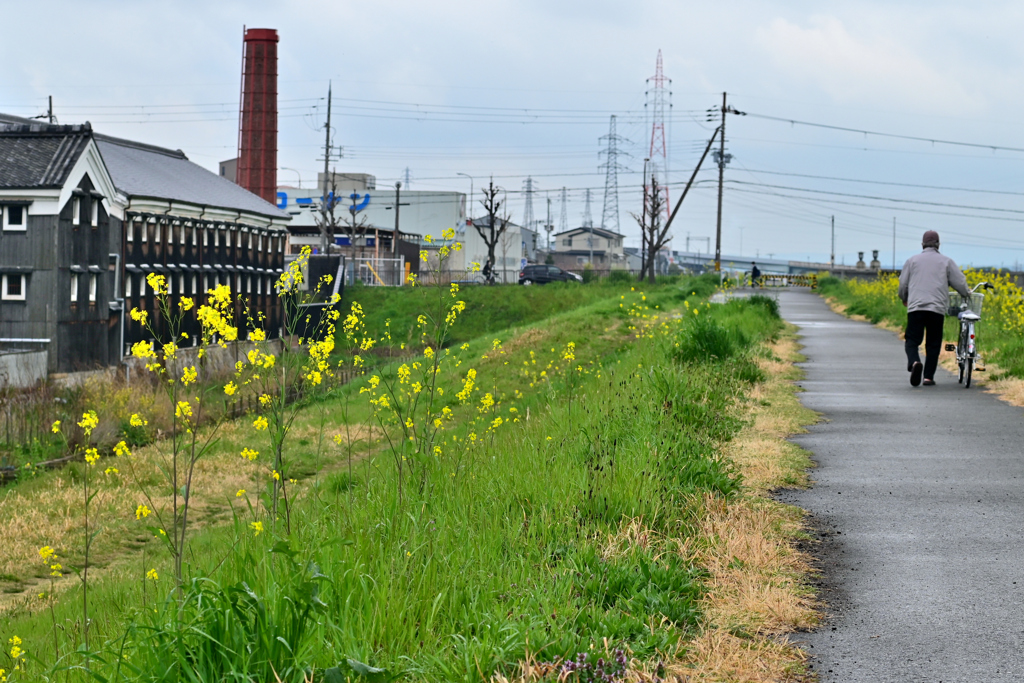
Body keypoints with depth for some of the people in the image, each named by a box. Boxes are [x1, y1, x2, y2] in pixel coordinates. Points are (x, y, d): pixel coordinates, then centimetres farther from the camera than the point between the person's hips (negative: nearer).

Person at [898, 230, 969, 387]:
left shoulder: (912, 260, 11)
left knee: (912, 340, 2)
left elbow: (903, 284, 12)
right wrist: (967, 294, 29)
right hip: (937, 309, 0)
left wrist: (904, 299, 31)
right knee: (933, 344, 8)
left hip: (915, 307, 0)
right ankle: (928, 376, 5)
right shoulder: (946, 261, 11)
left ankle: (914, 362, -28)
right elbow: (960, 282, 8)